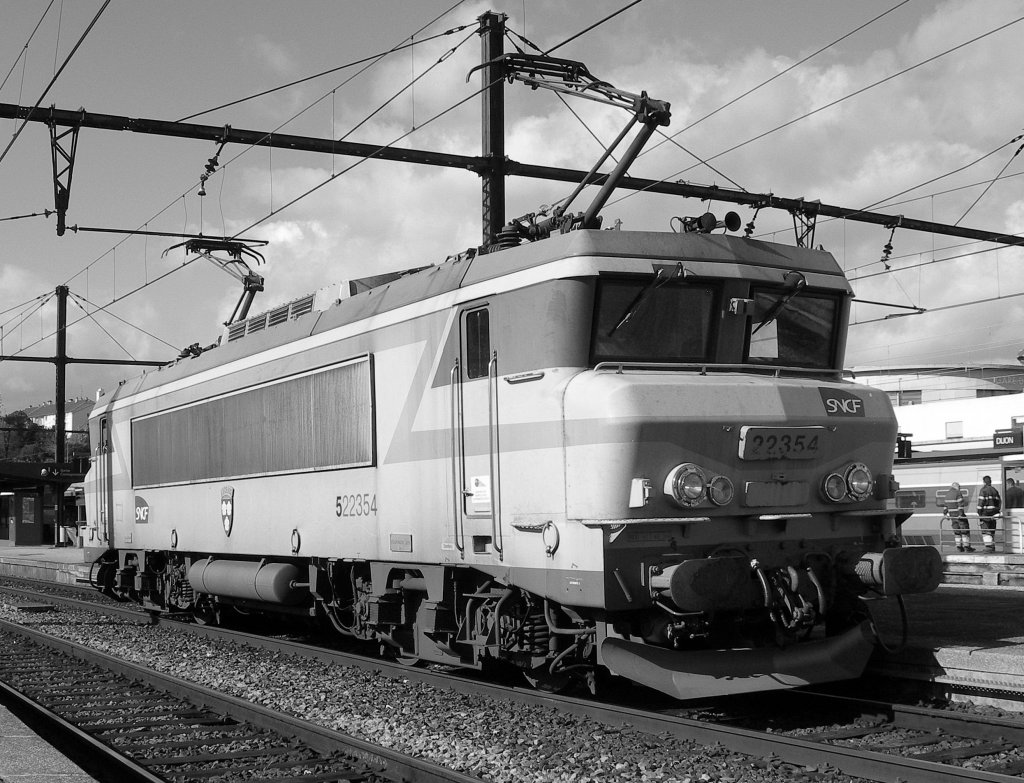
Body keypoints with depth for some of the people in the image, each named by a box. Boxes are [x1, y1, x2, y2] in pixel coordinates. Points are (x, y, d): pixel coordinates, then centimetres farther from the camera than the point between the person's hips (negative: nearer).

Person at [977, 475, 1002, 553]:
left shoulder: (983, 490, -9)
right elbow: (999, 502, 14)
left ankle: (988, 546, -15)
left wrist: (979, 513, -8)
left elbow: (981, 502, -14)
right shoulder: (995, 490, 12)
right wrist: (997, 512, 18)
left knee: (985, 531, -6)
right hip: (993, 513, 7)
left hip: (985, 513, -7)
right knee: (992, 530, 14)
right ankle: (992, 547, 17)